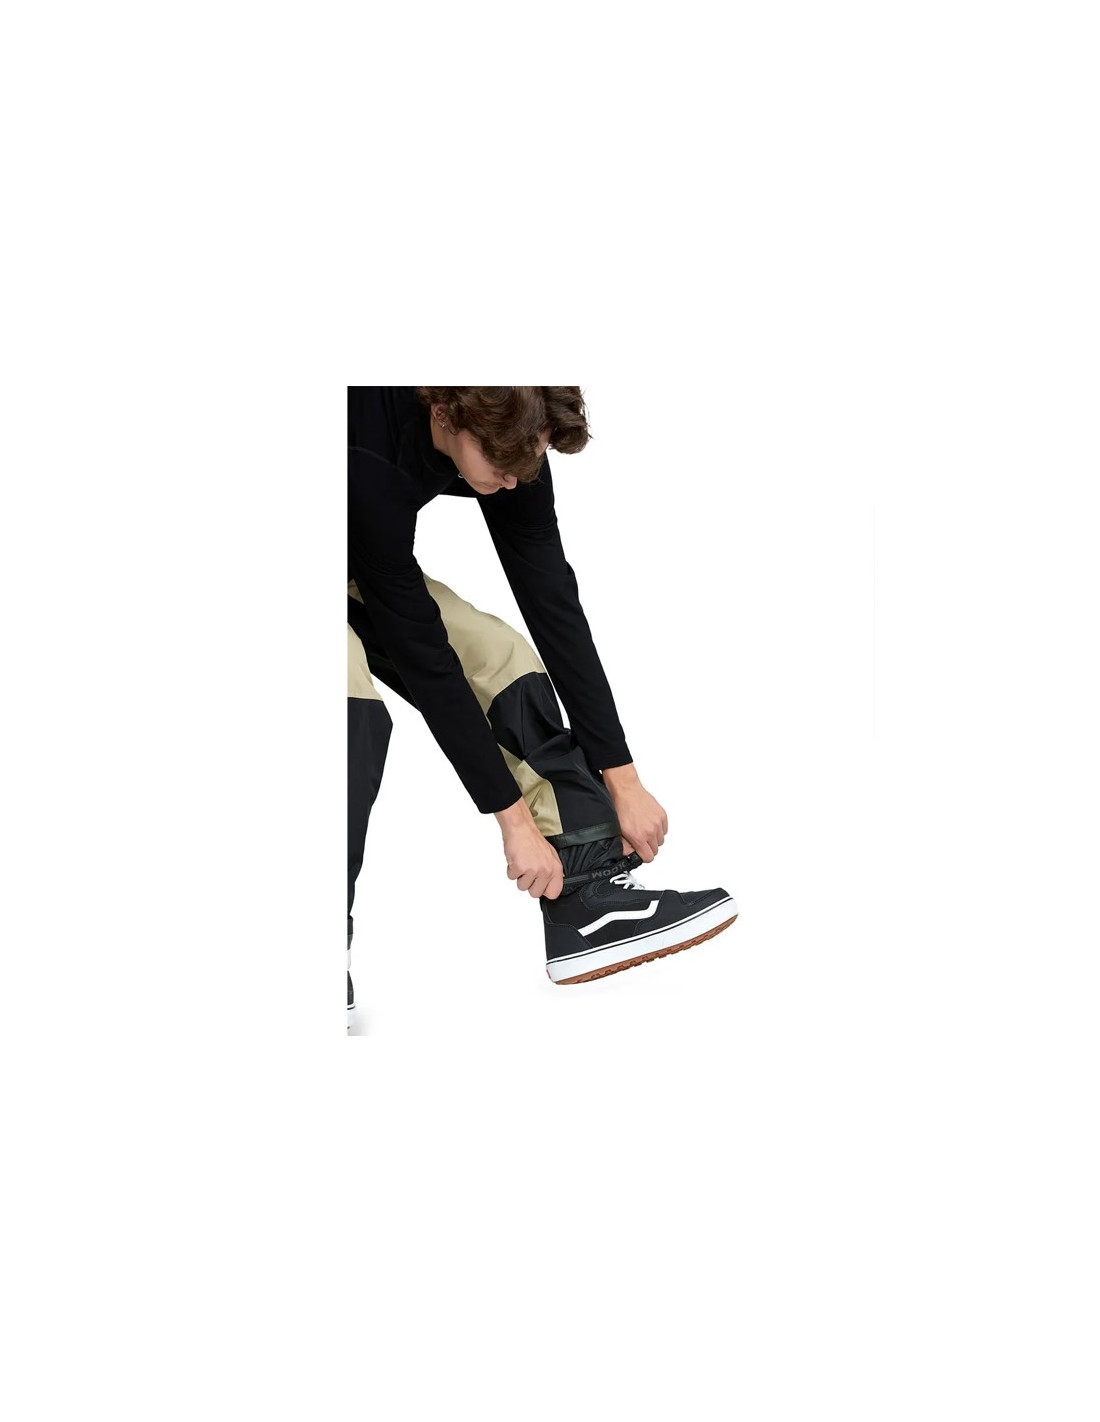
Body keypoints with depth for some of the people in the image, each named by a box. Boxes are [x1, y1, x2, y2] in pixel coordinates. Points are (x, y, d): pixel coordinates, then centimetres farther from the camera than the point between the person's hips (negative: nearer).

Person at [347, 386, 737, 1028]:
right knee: (355, 702, -32)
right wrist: (514, 817, -28)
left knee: (505, 657, -9)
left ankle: (590, 902, -10)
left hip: (380, 572, 7)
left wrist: (624, 781, -15)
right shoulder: (364, 461, -40)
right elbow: (421, 652, -35)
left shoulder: (508, 436, -20)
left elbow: (553, 606, -17)